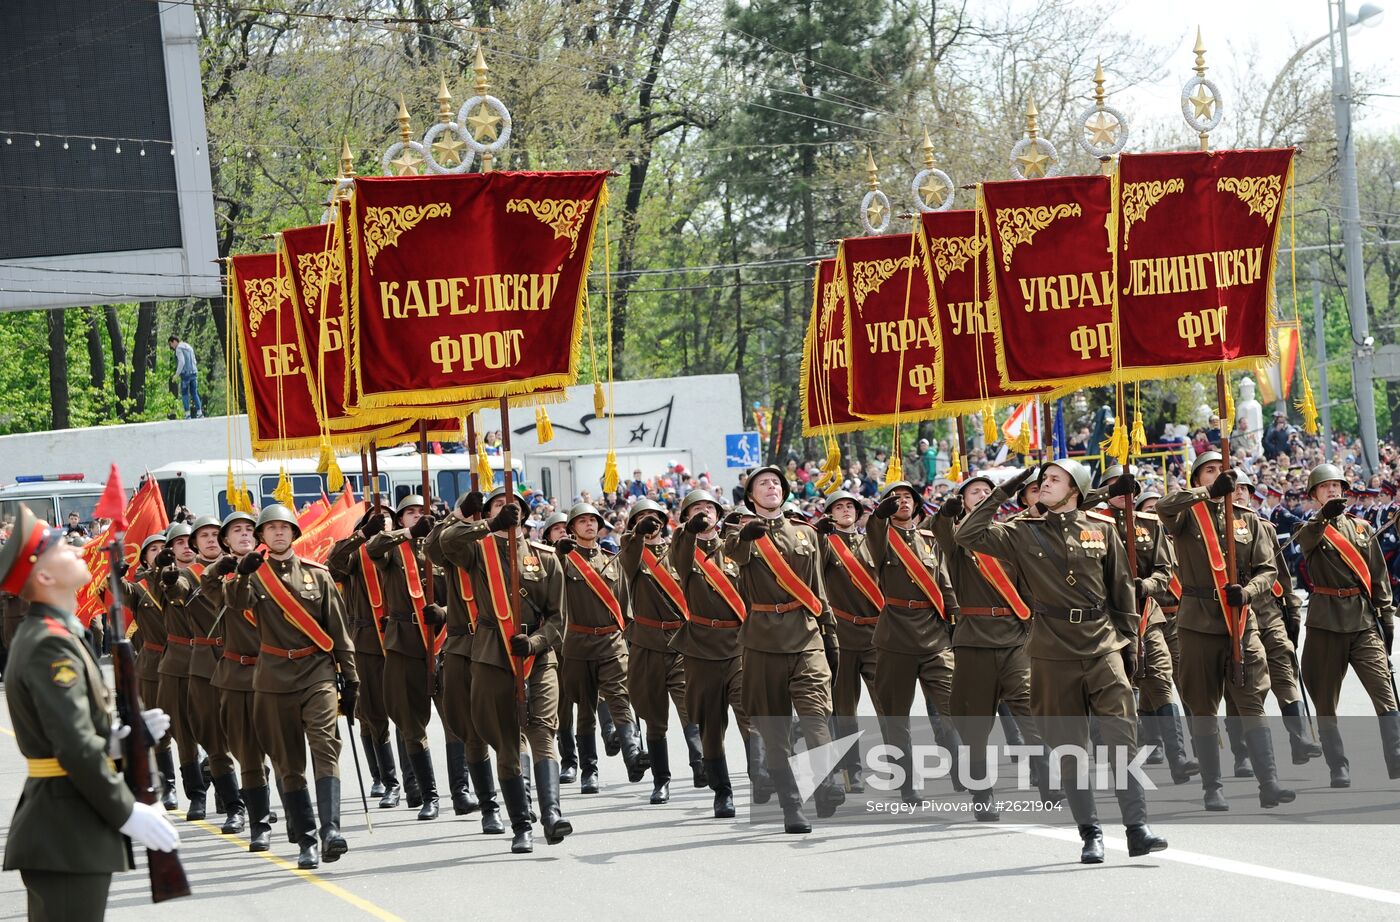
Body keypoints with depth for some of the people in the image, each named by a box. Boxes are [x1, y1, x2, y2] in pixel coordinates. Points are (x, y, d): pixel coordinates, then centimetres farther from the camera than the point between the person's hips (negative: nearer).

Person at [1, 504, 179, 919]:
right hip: (68, 837, -11)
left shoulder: (45, 634, 15)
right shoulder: (51, 645, -18)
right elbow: (76, 747, -23)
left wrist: (119, 735, 5)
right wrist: (126, 812, -17)